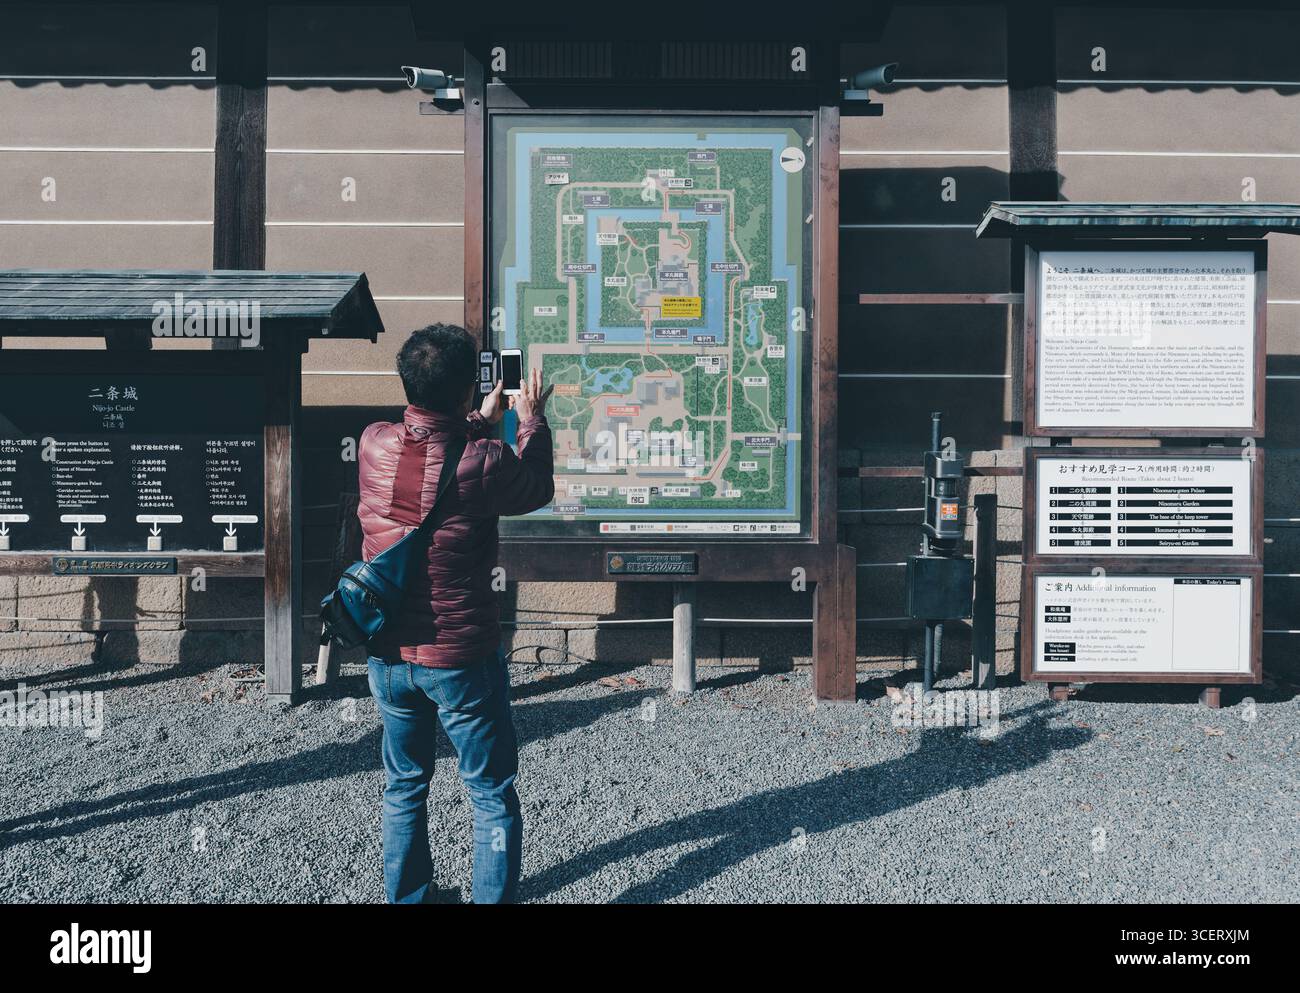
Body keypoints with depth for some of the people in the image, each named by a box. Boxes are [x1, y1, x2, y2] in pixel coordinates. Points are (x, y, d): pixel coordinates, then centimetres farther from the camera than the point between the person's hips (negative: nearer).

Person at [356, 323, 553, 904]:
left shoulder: (374, 444, -8)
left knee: (404, 787, 23)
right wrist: (531, 422, 13)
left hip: (388, 654, 5)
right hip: (461, 658, -5)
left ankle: (407, 897, 36)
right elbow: (537, 491, 1)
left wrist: (482, 421, 21)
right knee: (493, 797, 11)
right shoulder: (484, 462, -22)